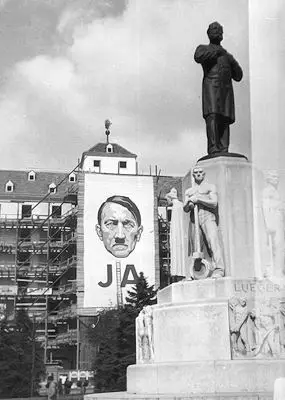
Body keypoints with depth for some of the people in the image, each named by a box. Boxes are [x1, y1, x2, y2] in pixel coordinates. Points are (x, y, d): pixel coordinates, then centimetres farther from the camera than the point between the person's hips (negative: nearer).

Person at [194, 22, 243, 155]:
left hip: (226, 89, 5)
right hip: (211, 85, -5)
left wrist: (233, 63, 8)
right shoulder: (203, 48, 19)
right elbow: (198, 57, -9)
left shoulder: (227, 55, 33)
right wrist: (217, 51, -2)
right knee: (212, 116, -22)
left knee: (225, 120, -9)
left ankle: (223, 152, -17)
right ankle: (213, 150, -31)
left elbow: (238, 76, 26)